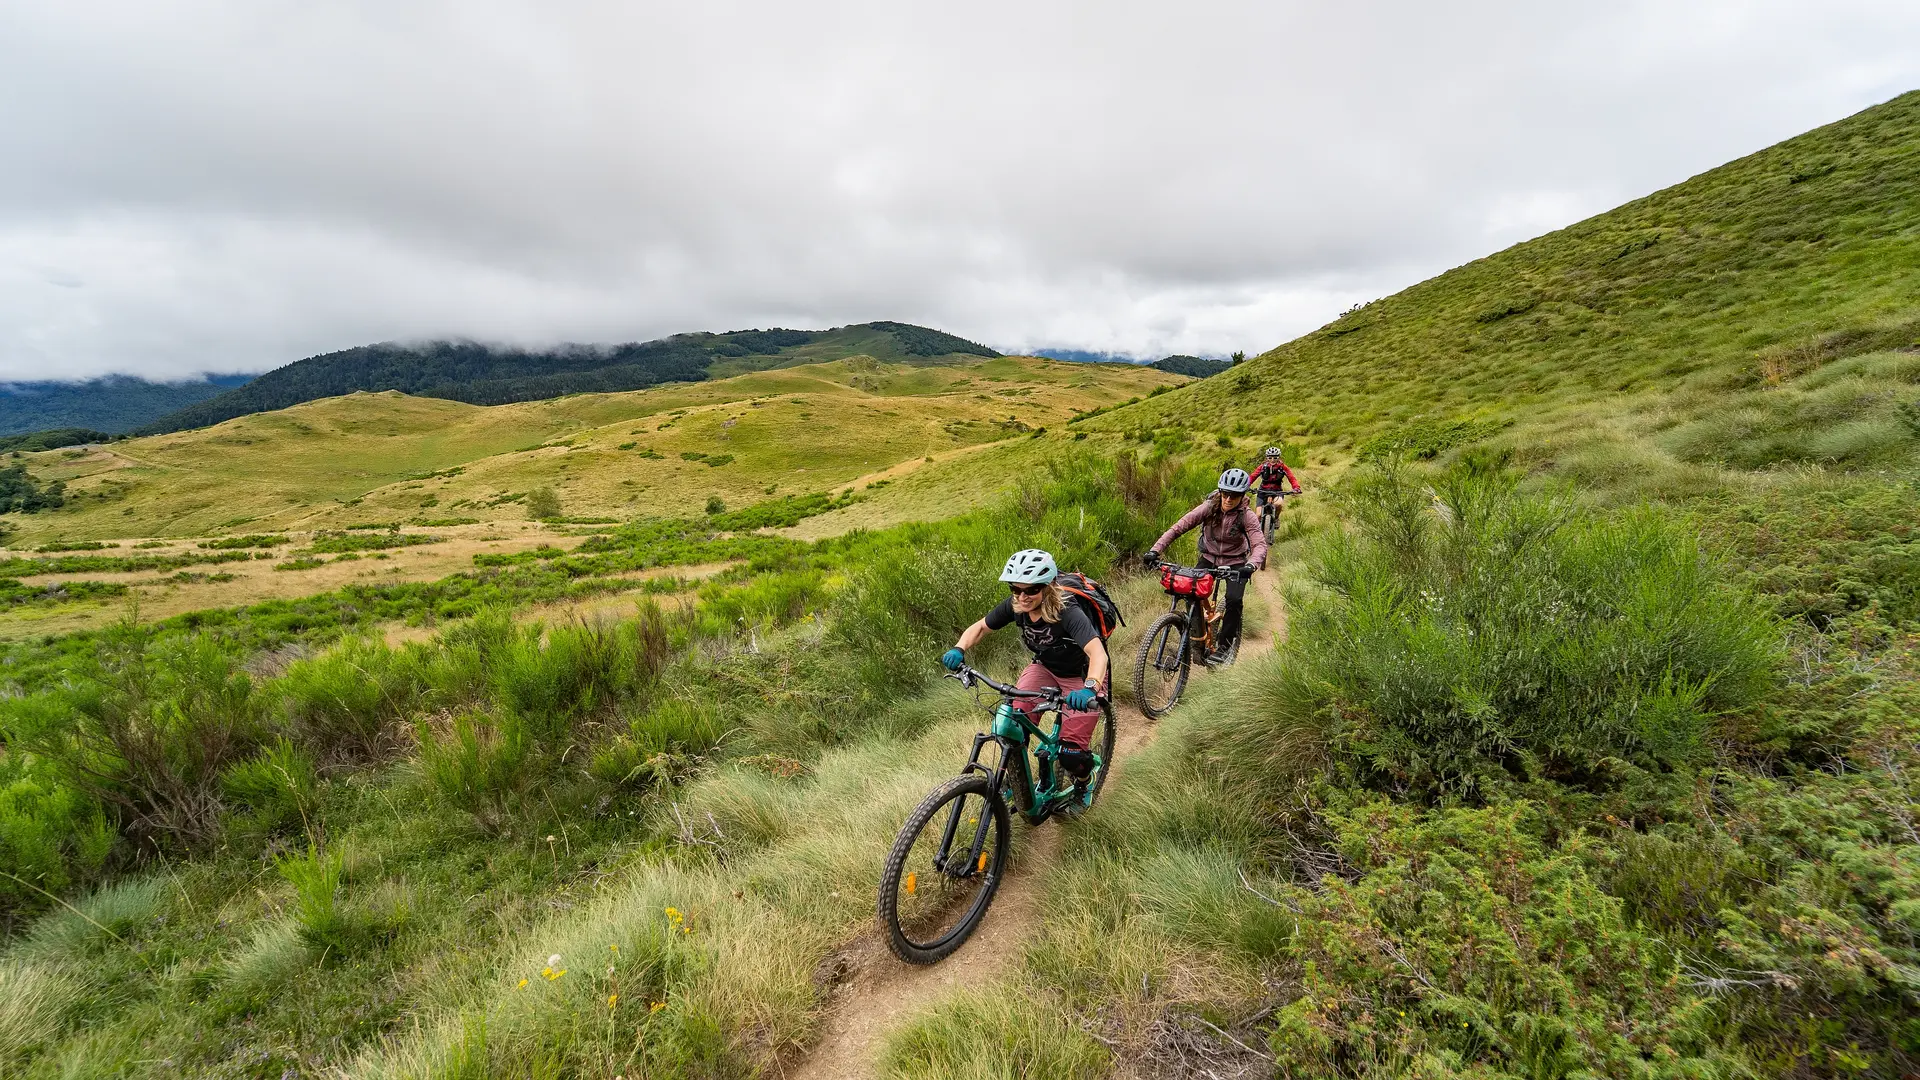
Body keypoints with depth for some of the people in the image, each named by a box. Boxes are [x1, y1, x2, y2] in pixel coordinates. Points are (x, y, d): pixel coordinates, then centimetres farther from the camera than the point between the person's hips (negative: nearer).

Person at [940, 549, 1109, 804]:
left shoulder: (1068, 613, -36)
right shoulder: (1014, 606, -20)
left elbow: (1097, 652, -49)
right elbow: (980, 627, -7)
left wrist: (1089, 688, -67)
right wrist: (959, 649, -27)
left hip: (1081, 677, -4)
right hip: (1044, 668, 4)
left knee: (1071, 754, -11)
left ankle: (1082, 783, 25)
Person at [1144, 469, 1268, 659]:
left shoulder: (1247, 516, -20)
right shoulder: (1208, 508, -18)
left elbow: (1260, 544, -31)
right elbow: (1178, 527, -23)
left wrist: (1251, 565, -53)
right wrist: (1155, 550, -35)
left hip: (1235, 563, -1)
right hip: (1209, 559, 2)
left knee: (1234, 600, -23)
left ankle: (1223, 645, -4)